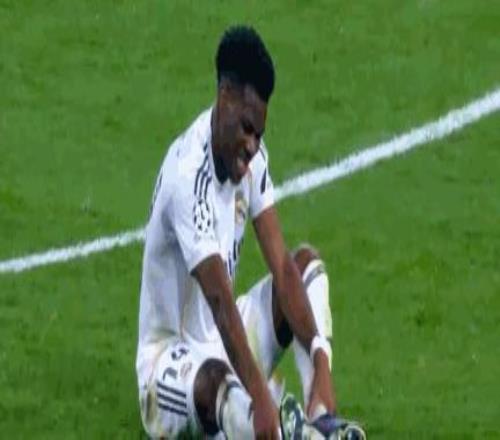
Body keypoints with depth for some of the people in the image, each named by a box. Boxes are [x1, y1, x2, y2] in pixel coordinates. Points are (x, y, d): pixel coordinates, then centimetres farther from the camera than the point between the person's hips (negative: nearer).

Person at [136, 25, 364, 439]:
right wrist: (261, 398, -45)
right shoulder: (187, 174, -28)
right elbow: (220, 300, -36)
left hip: (224, 341, 8)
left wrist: (321, 363, -23)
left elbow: (282, 268, -9)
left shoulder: (251, 155, -4)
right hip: (171, 356, -8)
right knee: (215, 380, -37)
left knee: (308, 262, -5)